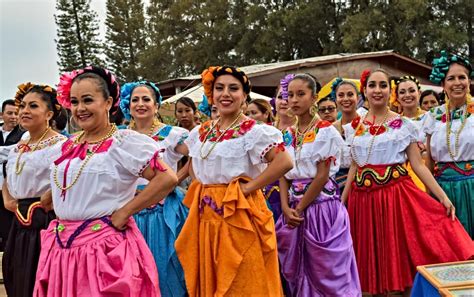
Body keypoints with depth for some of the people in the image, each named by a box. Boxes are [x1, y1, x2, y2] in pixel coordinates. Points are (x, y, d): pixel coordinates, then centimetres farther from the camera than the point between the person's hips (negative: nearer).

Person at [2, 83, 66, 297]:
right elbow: (8, 179, 30)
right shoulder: (18, 148, 14)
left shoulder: (60, 144, -11)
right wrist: (7, 200, 12)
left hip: (46, 223, -8)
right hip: (20, 225, 8)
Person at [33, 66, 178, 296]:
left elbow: (167, 178, -19)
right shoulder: (67, 146, 12)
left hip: (106, 247, -6)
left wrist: (124, 213, -15)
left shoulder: (125, 141, -9)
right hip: (61, 247, 6)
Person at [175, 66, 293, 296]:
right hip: (205, 215, 7)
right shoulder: (201, 132, 10)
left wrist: (249, 187, -18)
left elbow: (284, 162, -22)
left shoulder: (254, 131, -10)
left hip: (239, 215, -6)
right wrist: (202, 188, 10)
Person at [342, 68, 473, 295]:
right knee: (372, 259, 8)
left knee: (402, 255, 0)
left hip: (396, 195, -2)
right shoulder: (354, 127, 8)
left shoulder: (404, 125, 1)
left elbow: (418, 165, -2)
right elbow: (354, 167, 11)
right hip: (363, 198, 3)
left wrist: (443, 197, -9)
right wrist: (341, 202, 7)